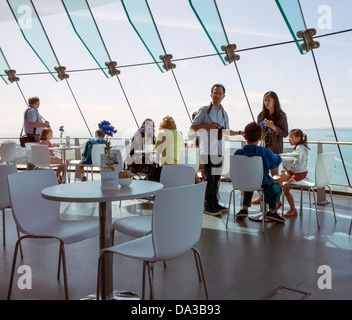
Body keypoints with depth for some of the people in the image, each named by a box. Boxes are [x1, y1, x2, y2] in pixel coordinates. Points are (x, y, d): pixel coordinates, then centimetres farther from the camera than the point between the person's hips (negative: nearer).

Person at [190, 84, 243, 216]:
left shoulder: (224, 112, 16)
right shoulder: (204, 110, -2)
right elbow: (192, 128, -3)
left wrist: (240, 132, 19)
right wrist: (206, 126, -15)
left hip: (219, 150, 6)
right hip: (208, 150, -6)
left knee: (217, 177, 10)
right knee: (210, 178, -5)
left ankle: (214, 203, 20)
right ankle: (207, 206, 4)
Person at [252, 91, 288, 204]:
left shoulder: (281, 116, -4)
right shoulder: (261, 115, 8)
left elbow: (285, 133, -7)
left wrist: (273, 127, -18)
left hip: (275, 147, -4)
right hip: (264, 147, 4)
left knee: (274, 172, 1)